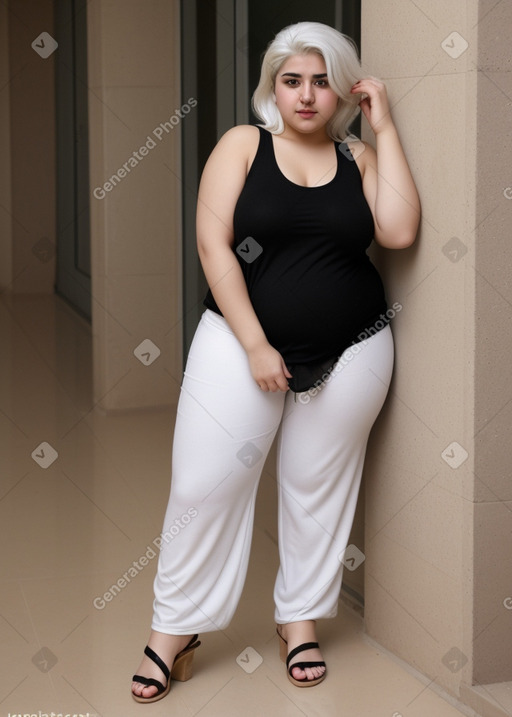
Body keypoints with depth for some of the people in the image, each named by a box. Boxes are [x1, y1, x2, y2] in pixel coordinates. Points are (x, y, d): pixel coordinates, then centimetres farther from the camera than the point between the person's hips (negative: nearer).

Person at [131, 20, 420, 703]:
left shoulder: (359, 158, 5)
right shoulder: (243, 145, 0)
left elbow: (399, 231, -11)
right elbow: (214, 244, -8)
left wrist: (384, 127, -8)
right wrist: (255, 345, -15)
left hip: (349, 351, 2)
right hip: (243, 339, -1)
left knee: (319, 486, 10)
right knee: (203, 484, -3)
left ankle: (301, 617, 28)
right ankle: (175, 628, 12)